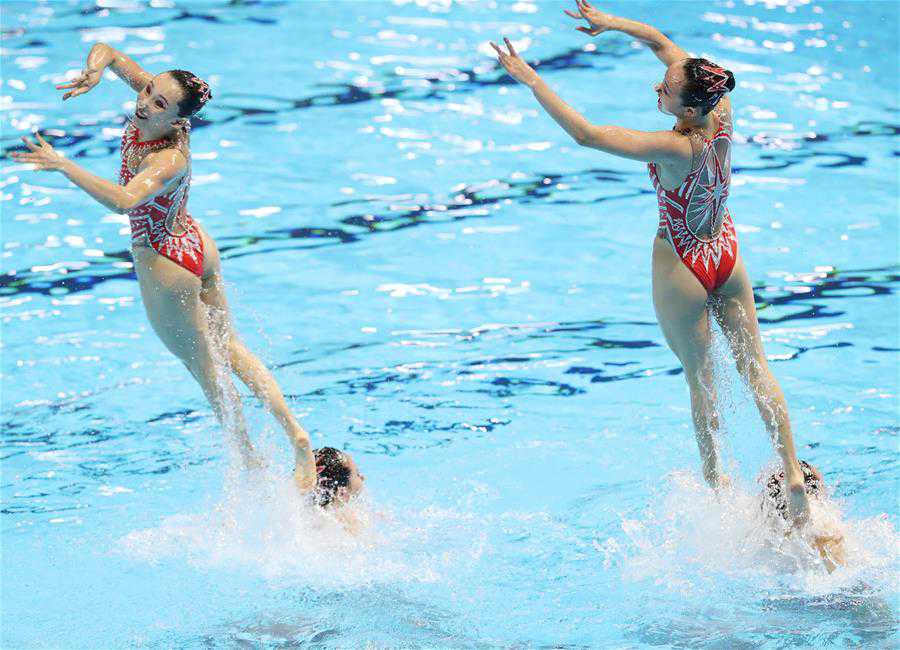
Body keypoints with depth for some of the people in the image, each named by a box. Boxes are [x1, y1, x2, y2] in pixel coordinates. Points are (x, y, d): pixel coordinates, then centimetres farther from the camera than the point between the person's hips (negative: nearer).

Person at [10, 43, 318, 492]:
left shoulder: (169, 160, -36)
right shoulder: (155, 99, -15)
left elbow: (122, 201, -54)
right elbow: (105, 51, -6)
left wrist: (63, 166, -57)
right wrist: (95, 71, -27)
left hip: (164, 262, -9)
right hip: (195, 244, 9)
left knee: (205, 368, 12)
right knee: (228, 347, 24)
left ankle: (253, 466, 28)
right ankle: (295, 434, 27)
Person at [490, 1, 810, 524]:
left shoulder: (675, 148, -33)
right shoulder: (723, 116, -15)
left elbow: (585, 133, -35)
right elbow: (662, 43, -3)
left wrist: (531, 80, -30)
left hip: (682, 269, -6)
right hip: (728, 256, 6)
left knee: (701, 378, 12)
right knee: (755, 366, 13)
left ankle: (715, 479, 27)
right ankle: (793, 471, 11)